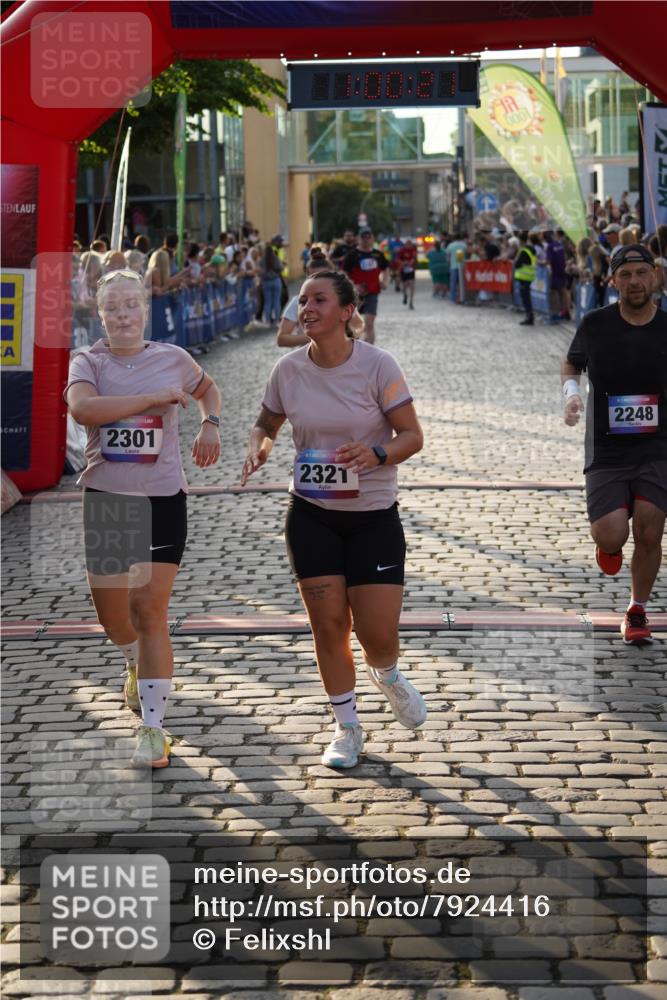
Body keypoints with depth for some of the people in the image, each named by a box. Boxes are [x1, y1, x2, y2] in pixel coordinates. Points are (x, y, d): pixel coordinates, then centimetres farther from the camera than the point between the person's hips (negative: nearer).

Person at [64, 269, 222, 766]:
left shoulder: (173, 359, 4)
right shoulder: (88, 362, -2)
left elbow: (208, 388, 26)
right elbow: (83, 407, -24)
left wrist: (211, 424, 5)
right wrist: (155, 397, -22)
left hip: (162, 501, -1)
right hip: (104, 500, 1)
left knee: (150, 612, -8)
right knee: (112, 615, 11)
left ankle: (153, 727, -4)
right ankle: (137, 665, 46)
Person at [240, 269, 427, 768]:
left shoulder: (377, 365, -12)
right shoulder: (288, 369, -3)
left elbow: (412, 435, -8)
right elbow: (267, 423, 14)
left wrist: (376, 454, -28)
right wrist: (259, 448, -8)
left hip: (374, 514, -2)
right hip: (311, 514, 3)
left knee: (378, 632, -5)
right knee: (328, 623, 3)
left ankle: (387, 675, 34)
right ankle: (347, 727, 22)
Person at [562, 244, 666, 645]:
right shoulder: (595, 324, -4)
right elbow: (572, 363, 14)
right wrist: (571, 390, -5)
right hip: (606, 451, 0)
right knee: (611, 537, -13)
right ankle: (609, 547, 27)